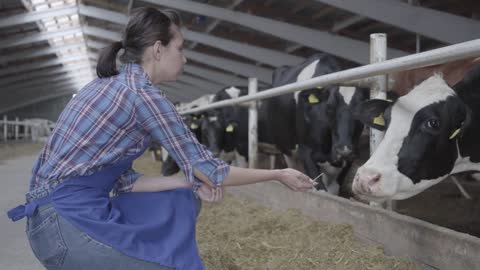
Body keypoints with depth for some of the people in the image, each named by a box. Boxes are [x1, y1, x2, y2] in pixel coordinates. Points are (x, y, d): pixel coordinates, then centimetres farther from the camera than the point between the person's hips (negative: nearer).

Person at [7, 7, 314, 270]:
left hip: (65, 211, 9)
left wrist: (190, 182, 4)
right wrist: (279, 174, 1)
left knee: (182, 202, 14)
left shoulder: (111, 85, 12)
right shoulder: (144, 94, -15)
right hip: (64, 225, -9)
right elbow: (206, 170, -10)